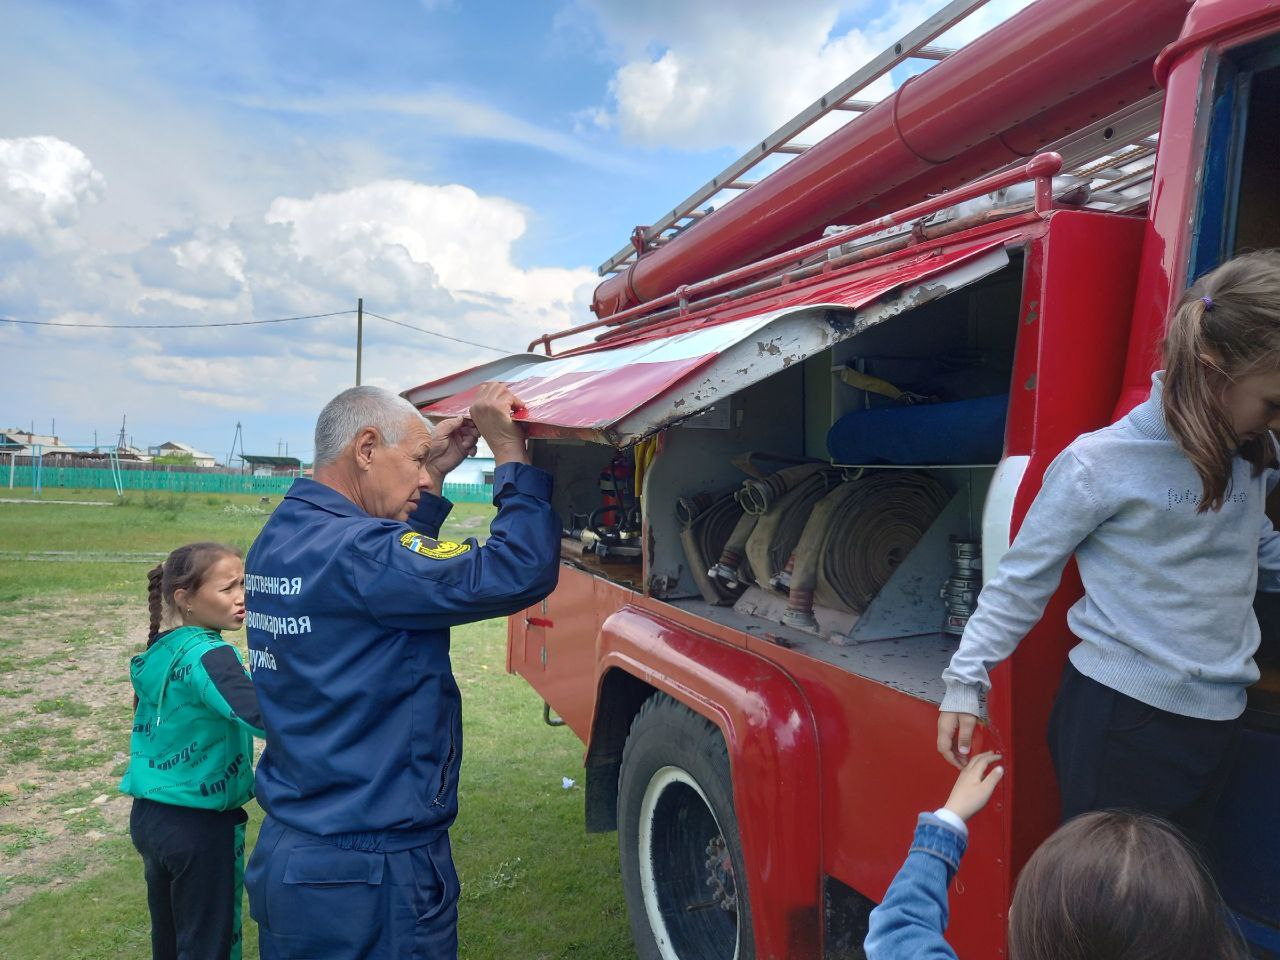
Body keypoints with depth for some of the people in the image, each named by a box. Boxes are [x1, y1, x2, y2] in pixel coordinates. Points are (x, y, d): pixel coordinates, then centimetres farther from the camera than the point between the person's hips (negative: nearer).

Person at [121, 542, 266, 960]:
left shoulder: (158, 653, 3)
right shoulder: (210, 656, -22)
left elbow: (157, 732, 13)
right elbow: (264, 717, -38)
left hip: (148, 814, 8)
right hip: (200, 824, -8)